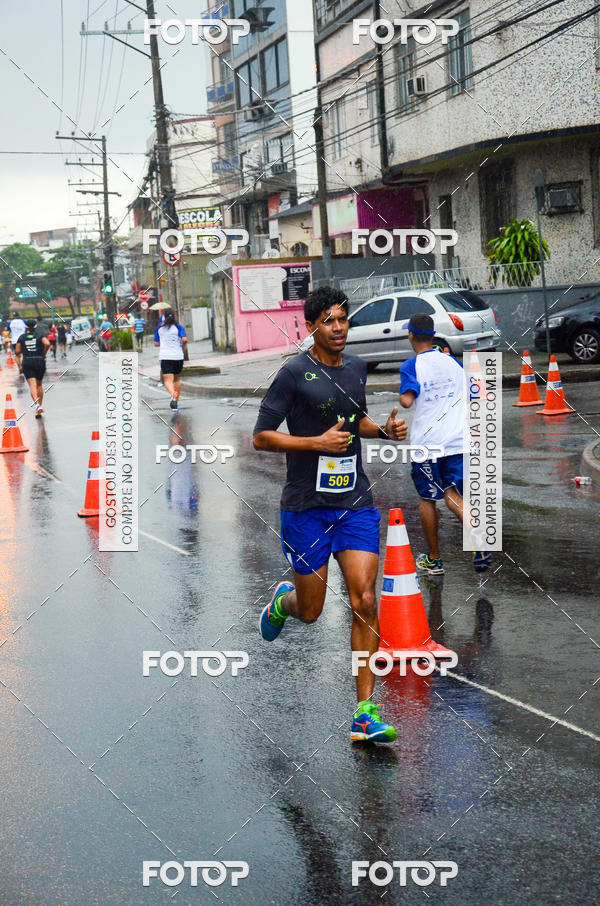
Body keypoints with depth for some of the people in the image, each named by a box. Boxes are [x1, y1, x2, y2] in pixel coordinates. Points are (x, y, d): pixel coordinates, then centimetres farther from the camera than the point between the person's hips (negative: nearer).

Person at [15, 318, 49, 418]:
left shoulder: (22, 337, 7)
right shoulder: (40, 335, 3)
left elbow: (18, 352, 5)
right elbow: (47, 344, -15)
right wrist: (44, 353, 1)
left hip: (27, 362, -1)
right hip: (40, 361, 1)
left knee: (32, 385, -11)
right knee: (39, 384, 16)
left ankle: (37, 404, -34)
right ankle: (39, 405, 16)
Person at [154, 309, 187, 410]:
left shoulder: (159, 328, 8)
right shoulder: (179, 327, 2)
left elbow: (156, 343, 12)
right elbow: (184, 339, -13)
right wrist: (182, 345, 8)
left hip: (164, 356, -1)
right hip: (178, 356, 1)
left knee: (168, 380, -10)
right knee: (177, 379, 18)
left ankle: (173, 394, -42)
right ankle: (176, 403, 21)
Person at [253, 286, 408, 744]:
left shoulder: (358, 368, 10)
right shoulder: (295, 372, -8)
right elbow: (261, 437, -9)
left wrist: (385, 429, 7)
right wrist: (317, 442, -18)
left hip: (356, 503, 4)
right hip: (307, 505, -4)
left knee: (365, 602, -8)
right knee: (310, 611, 6)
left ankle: (365, 712, -4)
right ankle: (282, 600, 45)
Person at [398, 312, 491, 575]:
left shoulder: (411, 366, -6)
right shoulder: (452, 362, 10)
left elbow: (407, 401, -21)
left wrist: (402, 396, 2)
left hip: (425, 443, -4)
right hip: (457, 440, 4)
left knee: (427, 499, 12)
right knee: (452, 495, 5)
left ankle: (434, 560, 19)